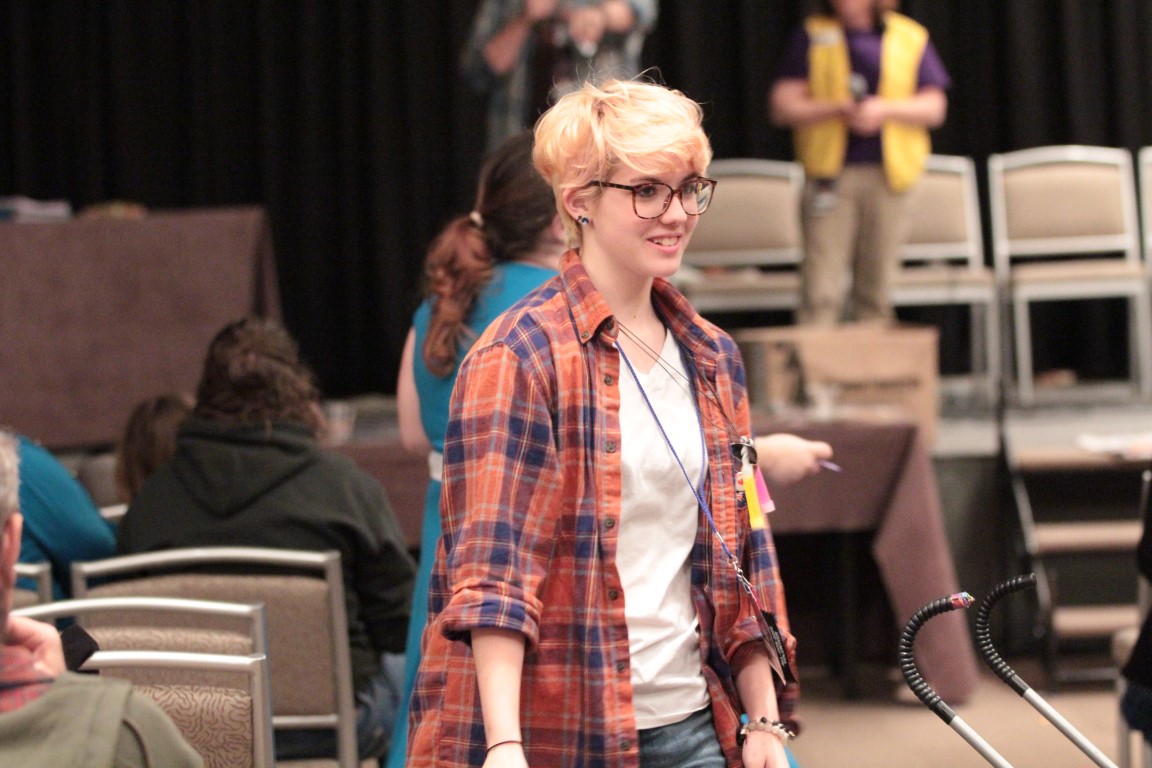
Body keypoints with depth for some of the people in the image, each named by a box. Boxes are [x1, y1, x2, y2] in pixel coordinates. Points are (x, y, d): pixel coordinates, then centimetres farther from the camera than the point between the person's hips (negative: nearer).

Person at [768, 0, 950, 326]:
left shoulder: (911, 39, 10)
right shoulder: (812, 37, 8)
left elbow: (934, 107, 6)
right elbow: (782, 106, 3)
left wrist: (885, 109, -11)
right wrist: (839, 109, -12)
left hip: (886, 174, 1)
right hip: (830, 172, -1)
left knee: (876, 291, 4)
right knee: (820, 290, -9)